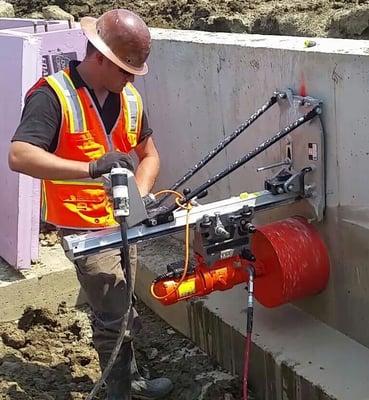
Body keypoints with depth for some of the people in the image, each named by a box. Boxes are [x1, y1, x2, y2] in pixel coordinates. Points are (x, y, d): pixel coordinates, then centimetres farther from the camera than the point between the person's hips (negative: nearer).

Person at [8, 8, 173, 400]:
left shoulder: (130, 97, 4)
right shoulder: (53, 96, -17)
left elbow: (149, 155, 14)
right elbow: (19, 156, -30)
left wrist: (138, 195, -5)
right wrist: (91, 167, -39)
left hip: (121, 222, 7)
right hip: (83, 225, -7)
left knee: (112, 310, 21)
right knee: (118, 318, -3)